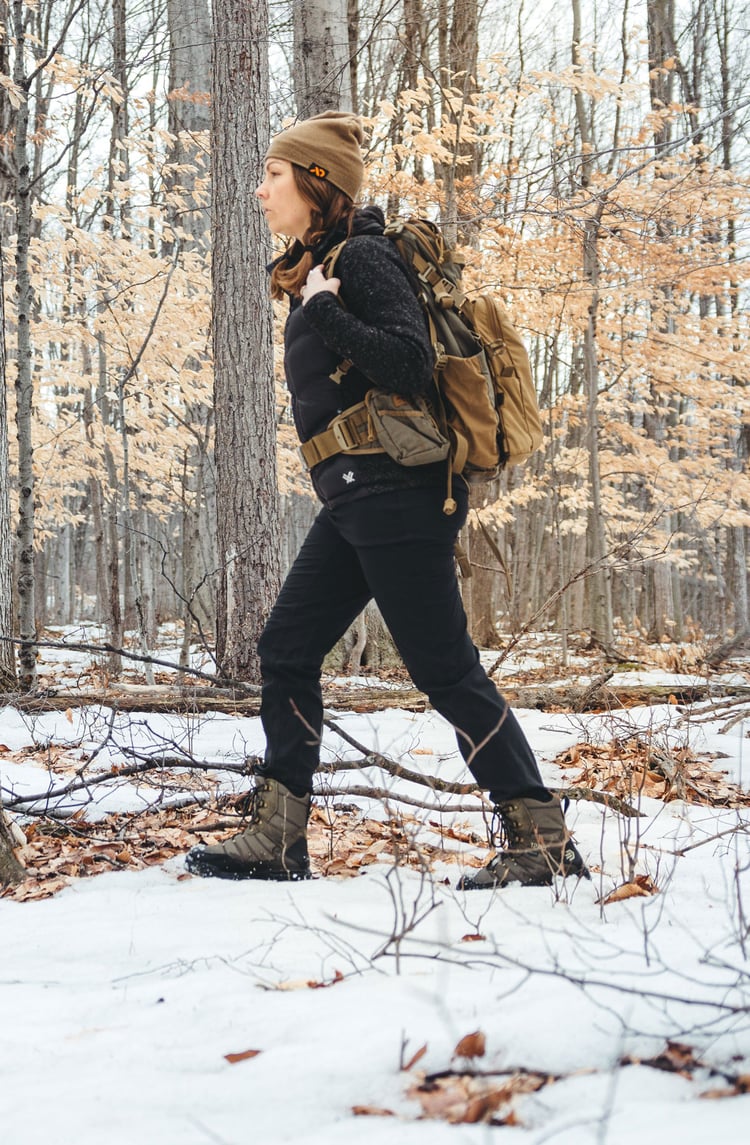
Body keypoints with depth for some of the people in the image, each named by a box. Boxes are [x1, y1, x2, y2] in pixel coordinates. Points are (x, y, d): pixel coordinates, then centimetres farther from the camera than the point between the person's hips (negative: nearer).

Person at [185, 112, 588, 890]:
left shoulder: (362, 256, -9)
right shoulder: (315, 268, 18)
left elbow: (411, 364, -20)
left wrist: (324, 313, -18)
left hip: (394, 492, -10)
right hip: (355, 500, 10)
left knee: (444, 669, -8)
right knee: (286, 650, 9)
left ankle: (545, 845, -3)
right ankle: (276, 841, 14)